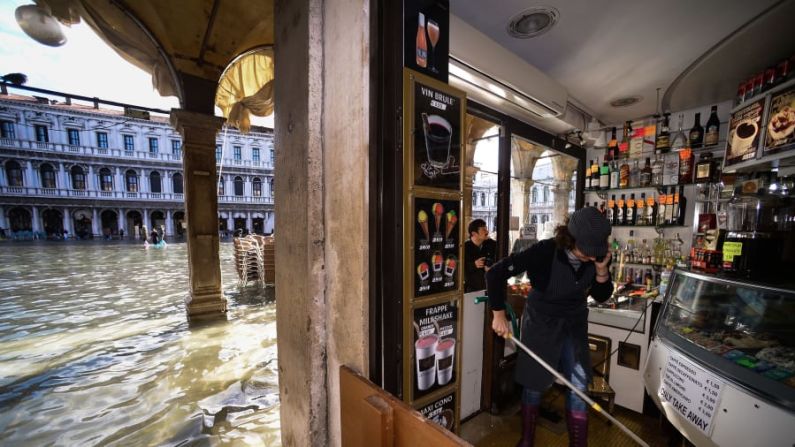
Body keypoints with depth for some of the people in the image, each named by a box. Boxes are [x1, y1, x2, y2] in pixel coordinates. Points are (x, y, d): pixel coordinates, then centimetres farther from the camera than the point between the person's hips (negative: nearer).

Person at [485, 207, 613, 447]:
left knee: (579, 387, 6)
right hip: (541, 322, -4)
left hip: (574, 324, 4)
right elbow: (495, 273, -28)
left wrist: (601, 270, -20)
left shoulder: (596, 256, -13)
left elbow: (602, 296, 0)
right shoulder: (545, 251, -29)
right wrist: (499, 314, -23)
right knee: (534, 383, 9)